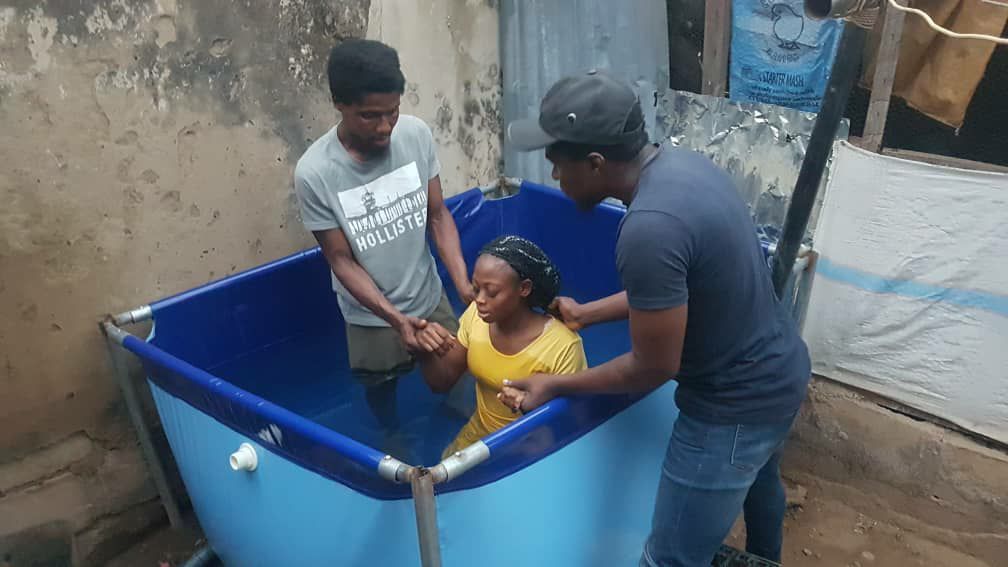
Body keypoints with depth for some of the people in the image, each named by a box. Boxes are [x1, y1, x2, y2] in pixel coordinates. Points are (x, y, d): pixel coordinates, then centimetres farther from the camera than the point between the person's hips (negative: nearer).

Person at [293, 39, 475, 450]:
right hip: (371, 316, -2)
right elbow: (341, 260, -17)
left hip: (430, 298, 2)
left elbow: (437, 215, -8)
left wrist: (464, 285, -19)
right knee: (381, 389, 22)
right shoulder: (314, 173, -26)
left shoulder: (416, 134, -18)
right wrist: (394, 318, -26)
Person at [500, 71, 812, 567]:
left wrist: (555, 386, -12)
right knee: (758, 481, 37)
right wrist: (585, 314, 10)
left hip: (735, 405, -10)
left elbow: (654, 368, -24)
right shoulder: (680, 163, -4)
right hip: (780, 369, 10)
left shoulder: (649, 230, -34)